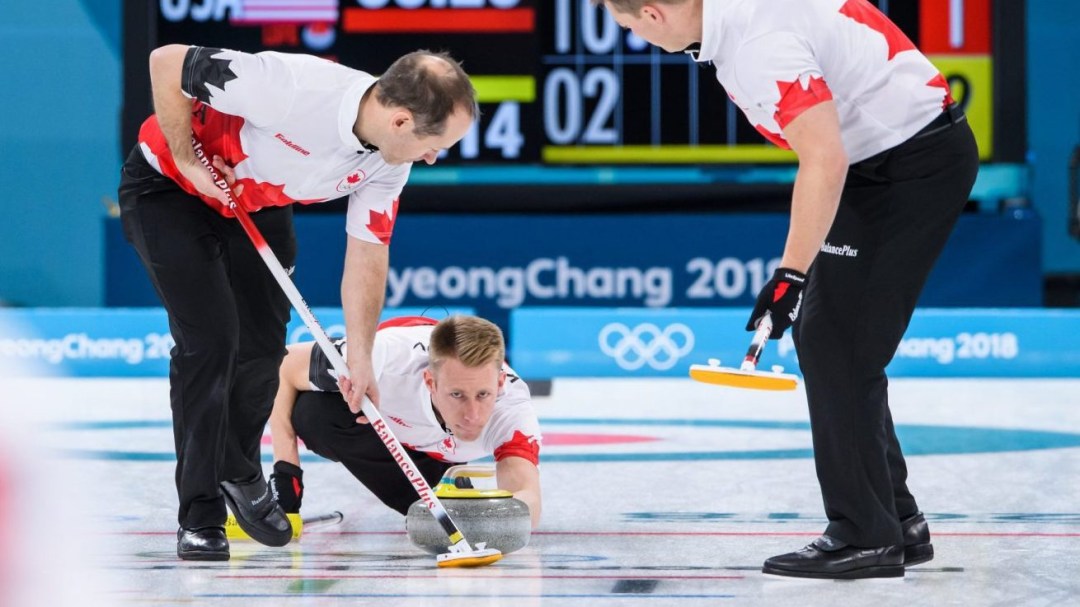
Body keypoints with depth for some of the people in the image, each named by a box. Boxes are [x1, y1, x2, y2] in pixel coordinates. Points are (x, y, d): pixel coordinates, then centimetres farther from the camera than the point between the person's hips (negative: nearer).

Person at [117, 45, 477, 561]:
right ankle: (199, 516, -6)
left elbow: (367, 253, -5)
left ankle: (237, 474, 34)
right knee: (209, 339, -15)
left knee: (264, 346, 7)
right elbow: (166, 63, -31)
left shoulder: (389, 163, -17)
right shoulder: (293, 87, -39)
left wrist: (360, 358, -8)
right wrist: (187, 160, -23)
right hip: (169, 187, -7)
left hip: (257, 207, 7)